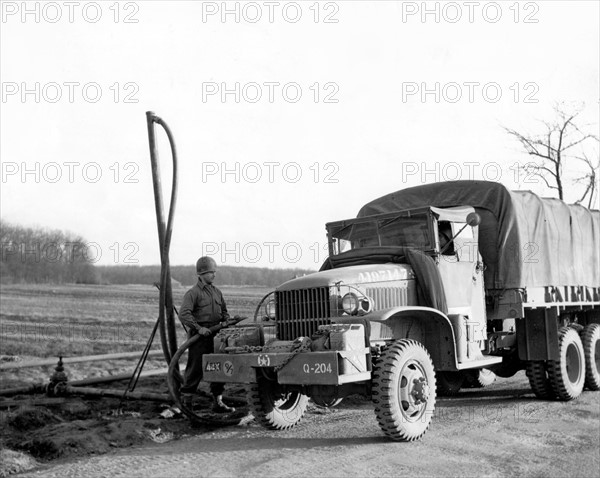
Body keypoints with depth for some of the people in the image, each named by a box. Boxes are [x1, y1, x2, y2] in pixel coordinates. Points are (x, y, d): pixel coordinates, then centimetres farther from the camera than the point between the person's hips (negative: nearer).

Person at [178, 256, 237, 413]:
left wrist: (227, 320, 3)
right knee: (195, 370, -3)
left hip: (215, 335, 7)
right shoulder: (193, 293, -7)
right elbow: (183, 314, -17)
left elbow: (223, 311, 25)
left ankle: (218, 403, 17)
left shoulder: (217, 292, 15)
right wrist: (199, 328, -25)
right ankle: (185, 403, 8)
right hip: (199, 337, -7)